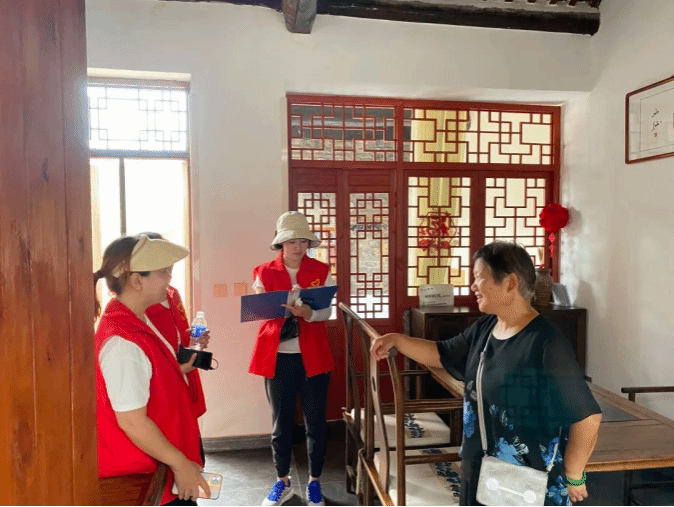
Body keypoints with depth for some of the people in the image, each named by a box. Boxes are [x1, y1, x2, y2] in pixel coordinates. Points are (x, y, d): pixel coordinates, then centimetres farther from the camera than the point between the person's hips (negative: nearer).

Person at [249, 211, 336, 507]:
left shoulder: (321, 272, 0)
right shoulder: (264, 272, 1)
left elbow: (327, 312, -8)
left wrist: (307, 313, -30)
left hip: (313, 355, 0)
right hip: (277, 356, 0)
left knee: (316, 420, 9)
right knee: (280, 420, 12)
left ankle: (314, 482, 28)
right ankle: (282, 482, 31)